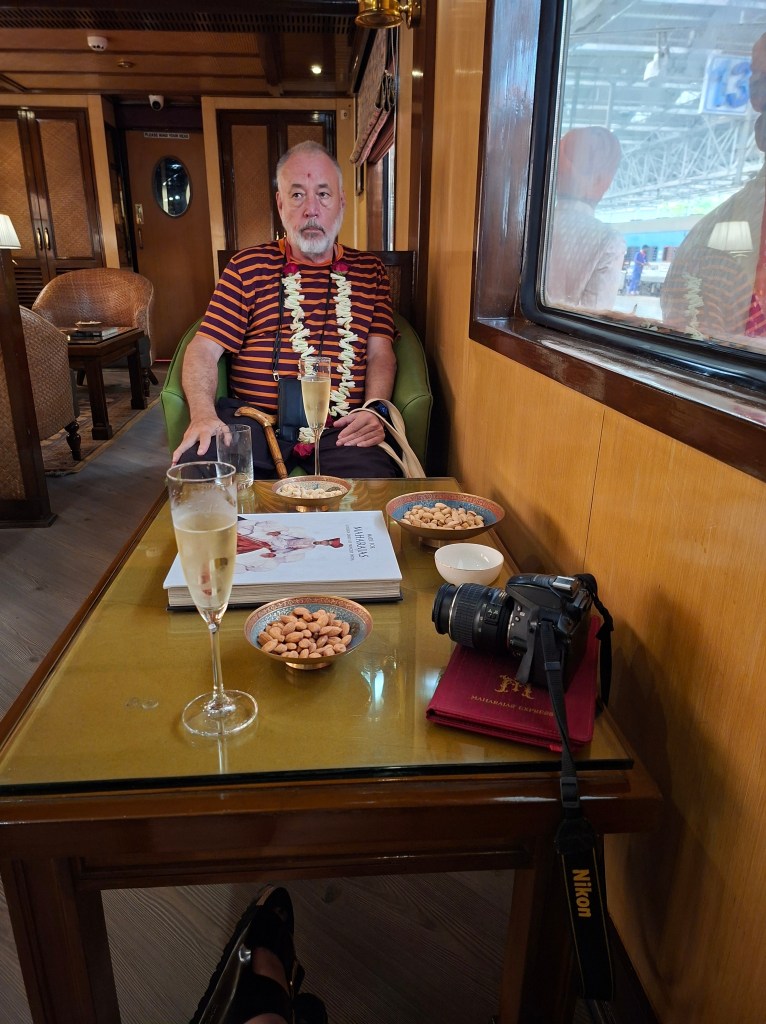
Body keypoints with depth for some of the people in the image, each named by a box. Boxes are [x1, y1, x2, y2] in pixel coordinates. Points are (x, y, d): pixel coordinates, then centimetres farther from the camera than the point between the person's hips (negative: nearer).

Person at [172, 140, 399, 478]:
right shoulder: (248, 267, 13)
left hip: (341, 429, 1)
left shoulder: (370, 270, 18)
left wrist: (373, 411, -8)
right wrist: (203, 415, -14)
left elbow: (380, 354, 12)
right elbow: (203, 349, 5)